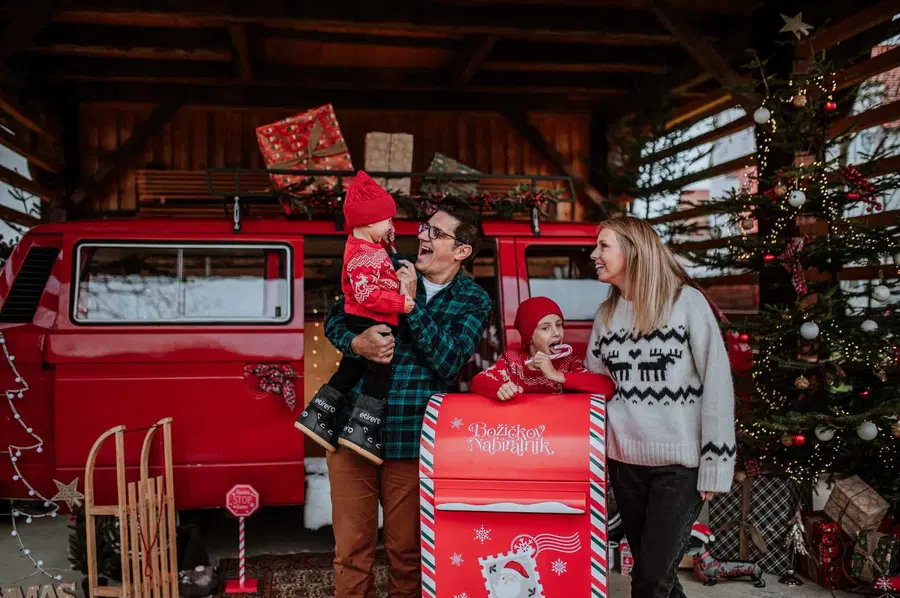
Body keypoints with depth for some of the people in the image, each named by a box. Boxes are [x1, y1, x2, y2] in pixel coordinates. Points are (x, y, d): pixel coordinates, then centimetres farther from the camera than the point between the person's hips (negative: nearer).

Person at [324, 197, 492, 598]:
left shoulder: (474, 301, 1)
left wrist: (410, 303, -18)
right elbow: (335, 320, 9)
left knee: (406, 552, 11)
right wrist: (356, 344, -13)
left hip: (410, 441, -1)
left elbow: (449, 361, -12)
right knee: (351, 550, 8)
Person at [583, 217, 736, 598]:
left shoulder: (687, 302, -9)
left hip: (680, 461, -5)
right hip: (624, 460, 5)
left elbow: (717, 383, -11)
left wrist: (715, 463, -13)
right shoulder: (606, 313, 8)